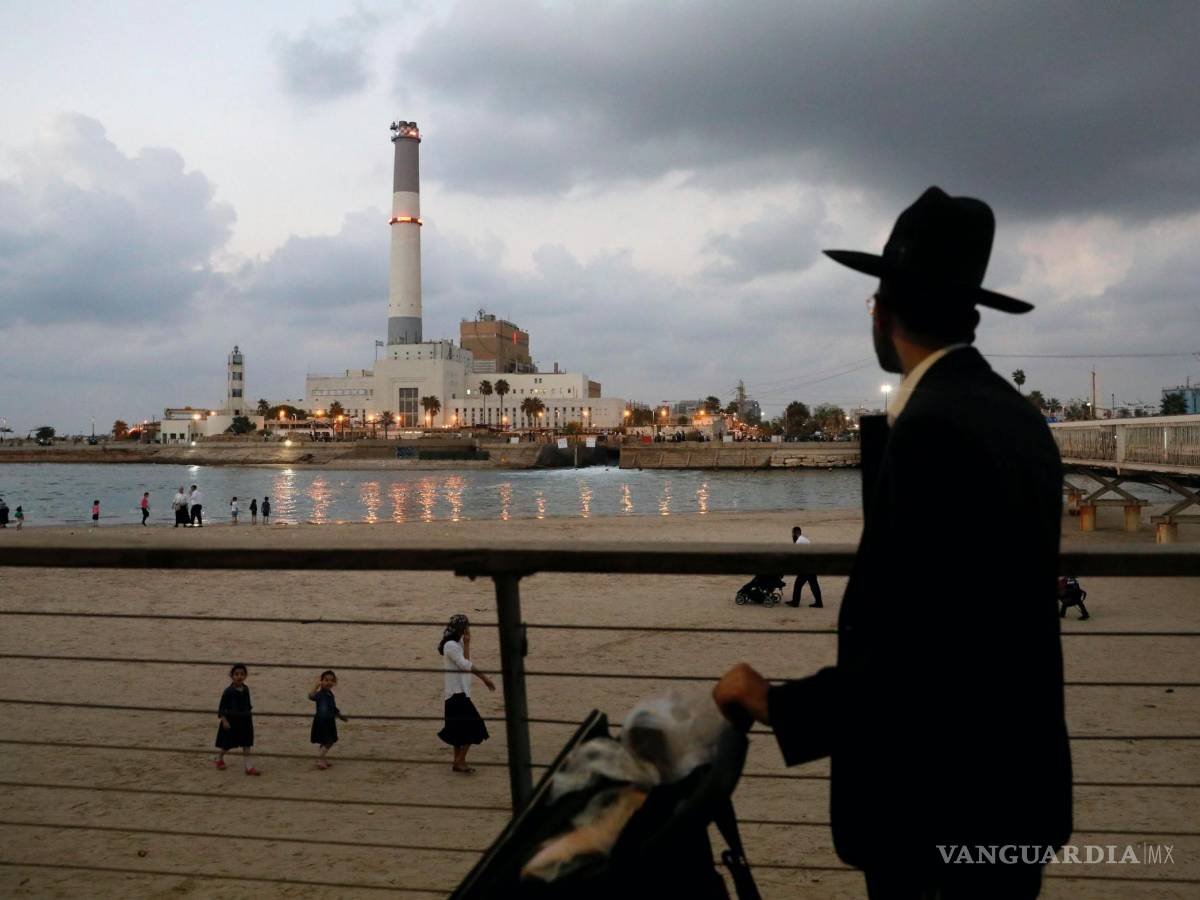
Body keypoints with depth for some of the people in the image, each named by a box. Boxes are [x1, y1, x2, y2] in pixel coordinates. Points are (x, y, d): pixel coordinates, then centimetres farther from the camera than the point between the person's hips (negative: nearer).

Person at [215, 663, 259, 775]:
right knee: (227, 745, 11)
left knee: (246, 745, 1)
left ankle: (248, 767, 3)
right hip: (231, 721, -4)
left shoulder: (246, 689, 1)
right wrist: (224, 721, -18)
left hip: (245, 721, 4)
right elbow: (221, 707, -12)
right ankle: (219, 758, 40)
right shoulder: (228, 691, -15)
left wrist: (249, 717, 14)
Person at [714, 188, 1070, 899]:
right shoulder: (1017, 415, 5)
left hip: (946, 800, -9)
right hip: (1008, 775, 9)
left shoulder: (931, 427, -24)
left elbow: (916, 649, -27)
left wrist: (776, 704, -17)